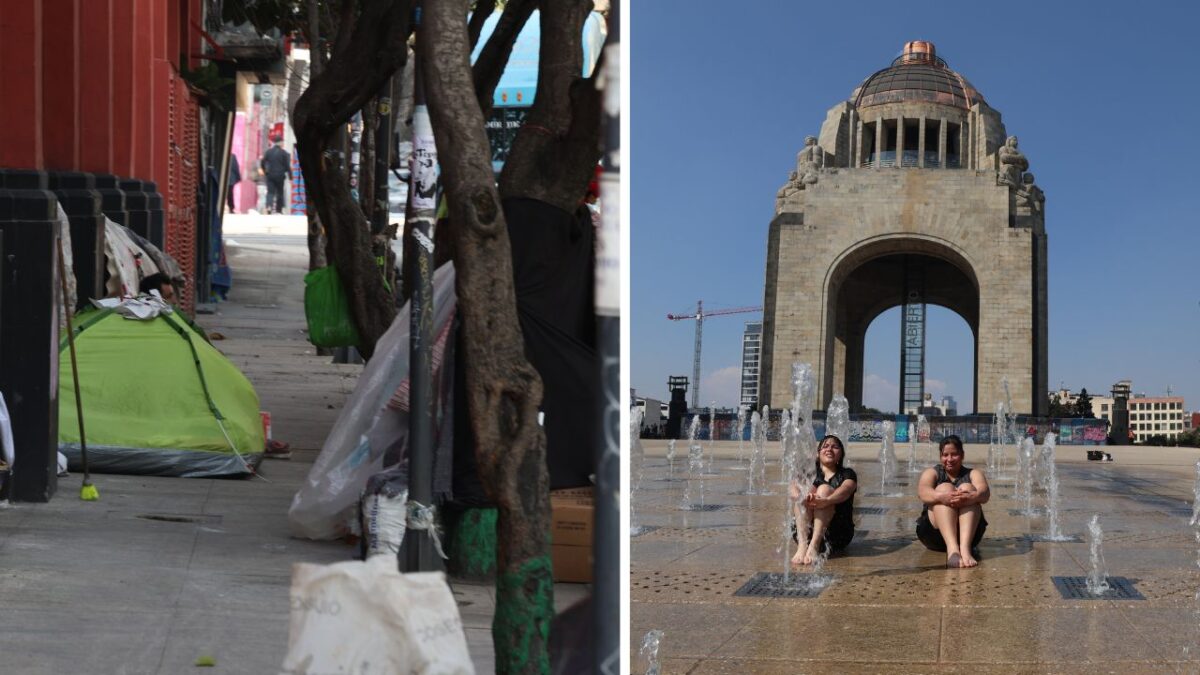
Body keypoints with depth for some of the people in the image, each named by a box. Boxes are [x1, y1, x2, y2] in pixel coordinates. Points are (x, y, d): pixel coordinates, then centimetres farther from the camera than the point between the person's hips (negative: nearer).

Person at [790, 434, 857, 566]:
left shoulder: (847, 474, 11)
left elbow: (844, 491, -14)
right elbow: (794, 490, -6)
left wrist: (825, 500, -37)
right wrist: (801, 497, -33)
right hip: (807, 530, 2)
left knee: (824, 489, -20)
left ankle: (814, 546, -40)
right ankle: (803, 545, -39)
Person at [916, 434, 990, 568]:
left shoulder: (973, 474, 17)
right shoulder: (931, 473, 16)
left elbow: (985, 493, -8)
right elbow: (922, 492, -9)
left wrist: (970, 497, -33)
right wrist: (942, 497, -33)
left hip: (969, 532, 0)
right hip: (934, 534, 0)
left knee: (967, 488, -20)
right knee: (945, 488, -22)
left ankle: (965, 548, -44)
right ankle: (952, 548, -49)